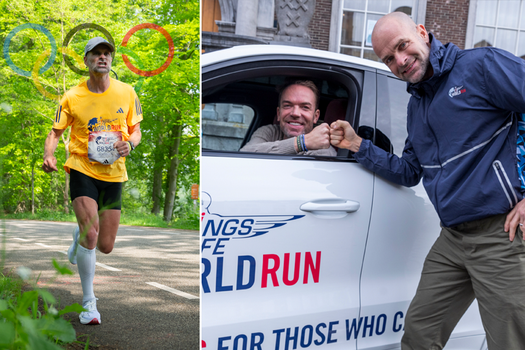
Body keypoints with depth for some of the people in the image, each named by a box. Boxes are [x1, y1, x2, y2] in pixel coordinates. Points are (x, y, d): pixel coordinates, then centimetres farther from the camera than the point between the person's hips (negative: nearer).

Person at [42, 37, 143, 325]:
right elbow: (56, 131, 3)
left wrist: (129, 143, -11)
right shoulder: (72, 97, -2)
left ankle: (80, 237, 44)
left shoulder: (126, 93, 3)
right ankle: (89, 302, -2)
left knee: (105, 246, 5)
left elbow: (136, 129, 12)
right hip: (82, 170, -2)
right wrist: (49, 155, -17)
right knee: (90, 233, -19)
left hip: (113, 174, 3)